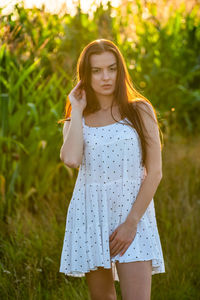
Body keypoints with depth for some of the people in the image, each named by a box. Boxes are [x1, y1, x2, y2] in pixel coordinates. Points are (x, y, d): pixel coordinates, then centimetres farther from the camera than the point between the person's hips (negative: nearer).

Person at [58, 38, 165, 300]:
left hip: (133, 209, -3)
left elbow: (155, 172, -2)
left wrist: (132, 222, -11)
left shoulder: (140, 111, 3)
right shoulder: (77, 120, 10)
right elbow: (71, 159, -13)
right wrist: (77, 111, -3)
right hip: (90, 213, 3)